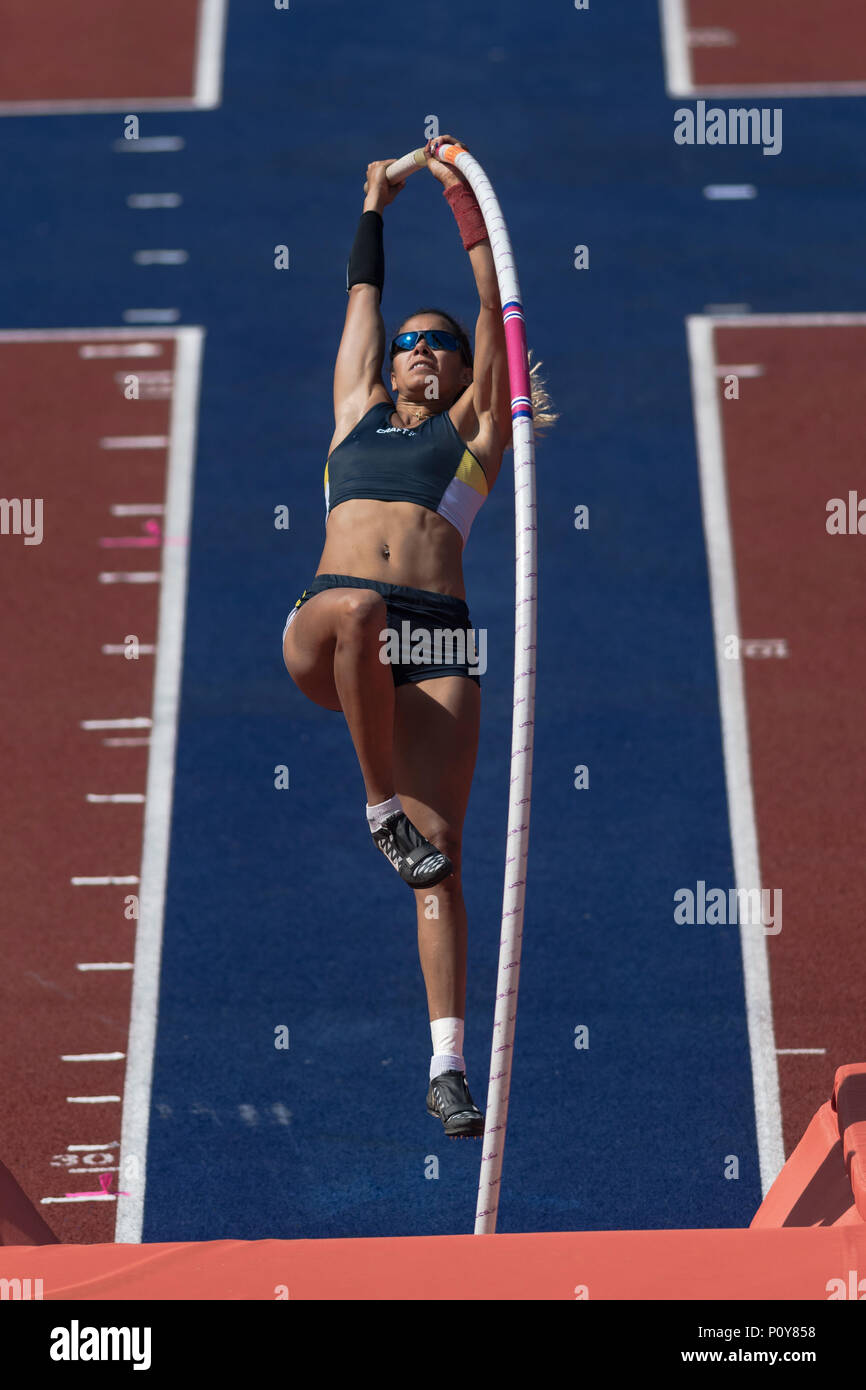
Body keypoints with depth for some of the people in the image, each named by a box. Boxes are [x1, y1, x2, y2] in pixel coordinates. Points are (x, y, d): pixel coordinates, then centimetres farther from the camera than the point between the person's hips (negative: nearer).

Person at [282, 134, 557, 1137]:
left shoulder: (473, 427, 21)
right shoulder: (358, 412, 26)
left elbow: (496, 306, 16)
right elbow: (362, 295, 35)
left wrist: (463, 194, 17)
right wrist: (375, 206, 46)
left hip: (435, 644, -1)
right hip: (324, 635, 1)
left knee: (442, 861, -9)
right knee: (355, 608, -39)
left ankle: (447, 1065, -11)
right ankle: (381, 808, -22)